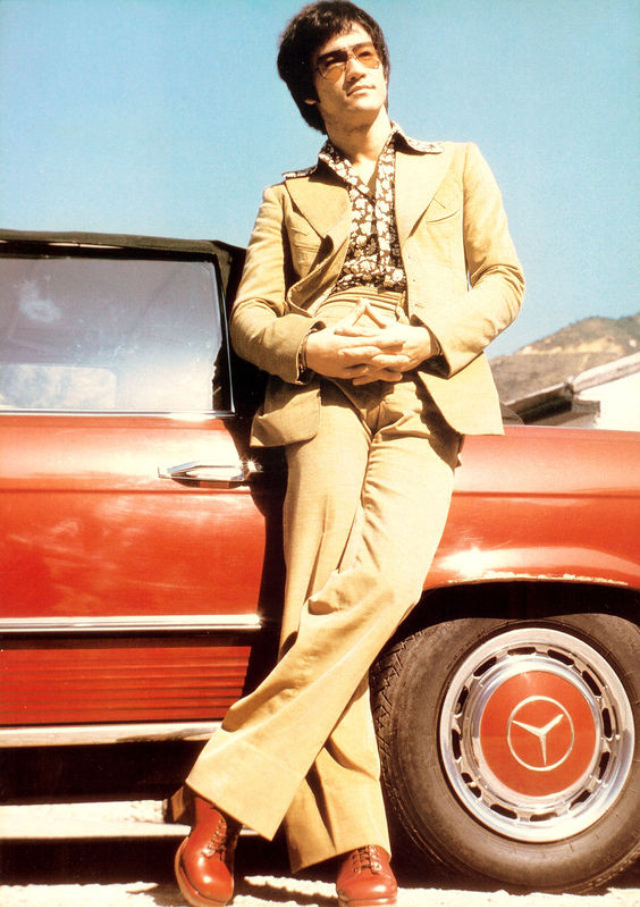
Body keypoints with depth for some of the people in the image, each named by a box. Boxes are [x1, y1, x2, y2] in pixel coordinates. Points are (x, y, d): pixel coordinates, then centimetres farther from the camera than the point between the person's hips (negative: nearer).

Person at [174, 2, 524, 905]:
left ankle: (227, 789, -22)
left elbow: (503, 280, 14)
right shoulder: (288, 197, 25)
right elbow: (249, 313, 14)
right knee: (322, 600, -19)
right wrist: (311, 348, -9)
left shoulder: (456, 165, 25)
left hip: (428, 391, 0)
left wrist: (429, 338, -5)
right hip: (323, 391, 1)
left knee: (382, 583, -25)